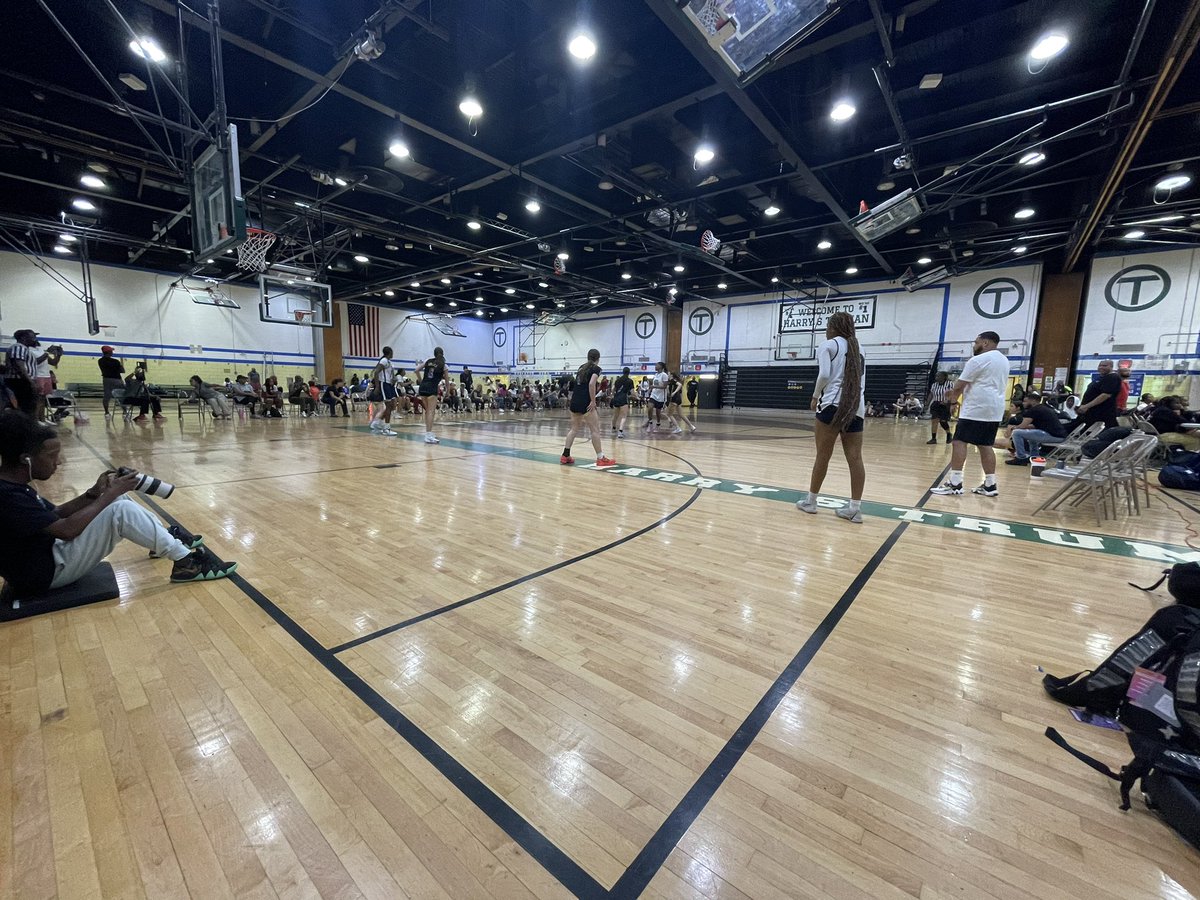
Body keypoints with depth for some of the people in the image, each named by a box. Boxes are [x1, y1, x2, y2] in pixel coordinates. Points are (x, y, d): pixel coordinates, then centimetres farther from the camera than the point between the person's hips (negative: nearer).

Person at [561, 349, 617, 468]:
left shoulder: (582, 367, 19)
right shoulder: (596, 368, -3)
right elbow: (591, 384, -18)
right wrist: (593, 401, -16)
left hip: (574, 401, 8)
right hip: (585, 402, -8)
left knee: (574, 429, 16)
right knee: (595, 430, -2)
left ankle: (565, 456, 16)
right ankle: (600, 459, 0)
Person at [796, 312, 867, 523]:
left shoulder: (828, 345, 2)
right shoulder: (858, 350, 22)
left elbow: (825, 375, -12)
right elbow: (861, 384, 19)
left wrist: (815, 397, 1)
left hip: (833, 405, -6)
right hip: (856, 408, 6)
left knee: (822, 456, 1)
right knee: (855, 458, 0)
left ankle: (810, 501, 10)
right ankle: (855, 508, -1)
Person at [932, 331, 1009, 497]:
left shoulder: (978, 360, -10)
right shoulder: (1004, 360, 19)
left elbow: (959, 385, -9)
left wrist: (953, 398, 11)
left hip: (976, 409, -9)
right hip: (994, 411, 9)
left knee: (959, 441, -7)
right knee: (985, 445, 11)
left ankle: (955, 483, -11)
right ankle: (990, 485, 11)